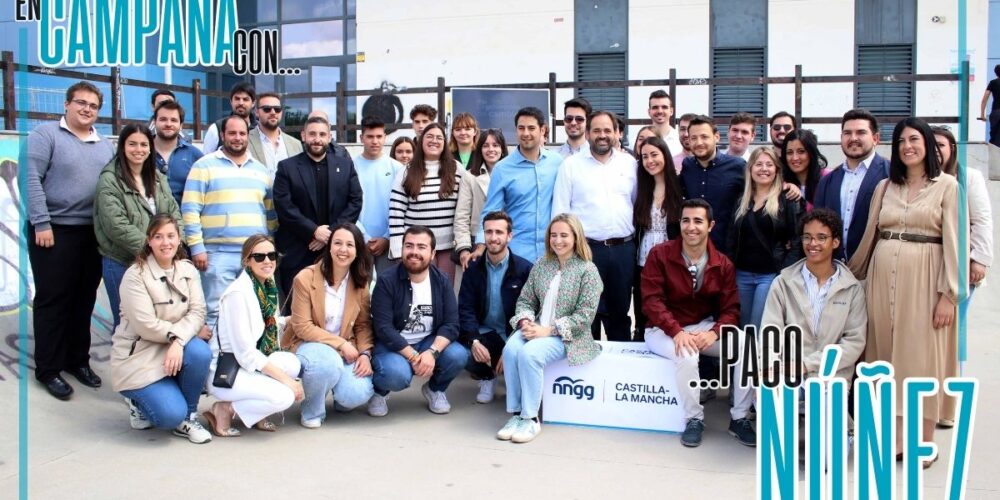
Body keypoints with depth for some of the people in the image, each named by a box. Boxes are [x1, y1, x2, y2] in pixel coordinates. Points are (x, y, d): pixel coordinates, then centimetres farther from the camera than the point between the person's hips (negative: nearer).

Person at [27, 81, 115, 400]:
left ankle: (78, 360, 24)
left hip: (93, 233, 5)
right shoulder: (46, 134, -3)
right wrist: (41, 223, -17)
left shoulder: (106, 146, 13)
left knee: (85, 299, 11)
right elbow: (32, 179, -12)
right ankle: (48, 369, 10)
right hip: (54, 230, -5)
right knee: (52, 299, 1)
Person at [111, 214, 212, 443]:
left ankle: (188, 417, -8)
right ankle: (138, 401, 13)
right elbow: (146, 325, -19)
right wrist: (184, 330, -12)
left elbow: (197, 312, -8)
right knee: (171, 414, -24)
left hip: (176, 347, 5)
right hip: (138, 356, -5)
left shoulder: (188, 270, 2)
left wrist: (179, 340, -26)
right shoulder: (135, 275, -13)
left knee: (200, 352, -31)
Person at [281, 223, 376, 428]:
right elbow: (302, 327, -14)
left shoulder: (360, 283, 1)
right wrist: (340, 343, -19)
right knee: (328, 363, -39)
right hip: (310, 344, -3)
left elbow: (363, 325, 5)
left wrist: (365, 354, -14)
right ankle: (312, 411, -6)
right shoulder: (305, 278, -13)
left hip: (347, 348, 3)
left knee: (358, 395, -24)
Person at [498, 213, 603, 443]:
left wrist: (549, 330, -18)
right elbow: (525, 300, 12)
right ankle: (516, 413, -18)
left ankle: (531, 418, -18)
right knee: (510, 349, -27)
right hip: (537, 329, 5)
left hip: (567, 336, -4)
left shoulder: (588, 270, -5)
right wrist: (525, 322, -10)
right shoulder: (540, 265, 11)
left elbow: (585, 315, -11)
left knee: (529, 353, -32)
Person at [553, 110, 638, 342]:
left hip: (623, 249, 3)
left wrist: (636, 237, 8)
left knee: (620, 311, 13)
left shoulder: (629, 163, 8)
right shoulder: (571, 164, 1)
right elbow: (560, 210, 0)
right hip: (585, 249, -3)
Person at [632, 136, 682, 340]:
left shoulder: (679, 188, -3)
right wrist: (632, 263, 5)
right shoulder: (642, 189, 9)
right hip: (643, 264, 4)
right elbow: (636, 229, 10)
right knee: (643, 317, 10)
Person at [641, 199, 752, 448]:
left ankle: (739, 418, -5)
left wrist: (715, 333, -24)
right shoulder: (659, 255, -10)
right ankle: (694, 419, -11)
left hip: (704, 326, 4)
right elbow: (652, 300, -15)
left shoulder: (723, 264, -1)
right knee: (687, 355, -36)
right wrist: (677, 332, -28)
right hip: (663, 330, -3)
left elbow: (730, 308, -2)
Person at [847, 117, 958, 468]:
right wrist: (848, 277, 16)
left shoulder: (947, 186, 1)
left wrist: (948, 294, -10)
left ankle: (919, 440, 13)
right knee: (884, 352, 7)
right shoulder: (884, 187, 11)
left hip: (924, 277, -3)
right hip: (883, 274, 4)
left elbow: (952, 242, -5)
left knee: (921, 356, 1)